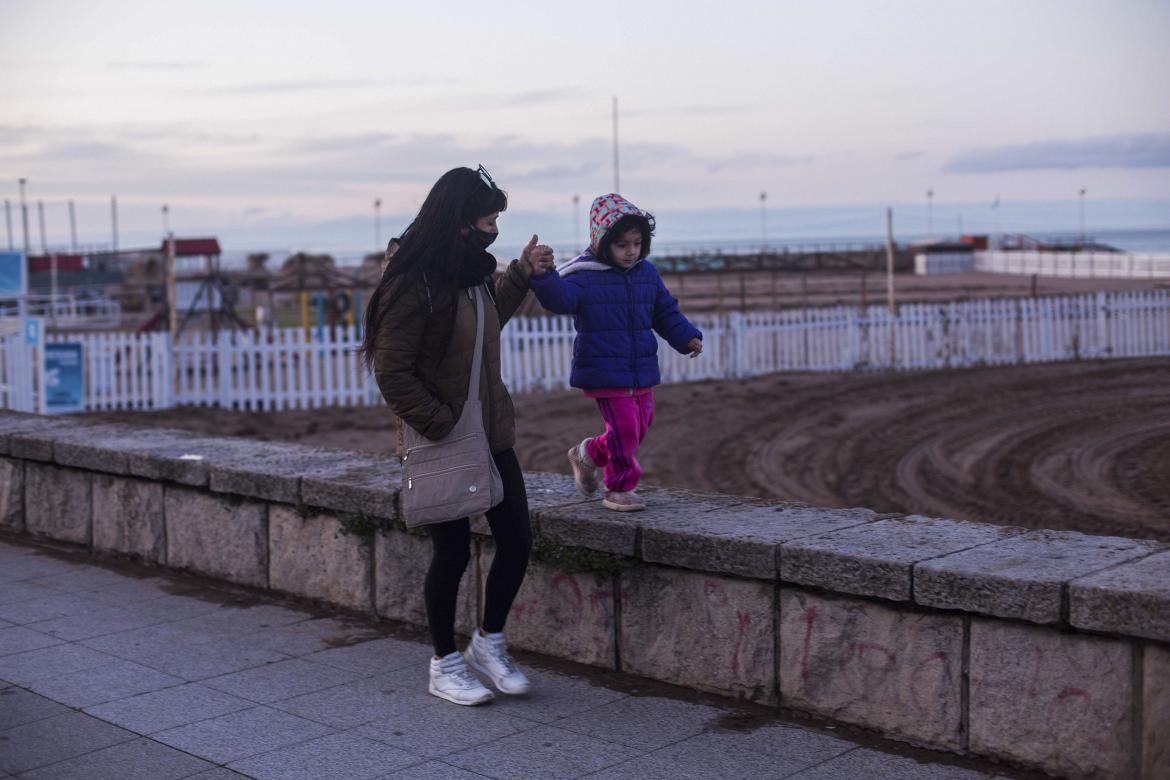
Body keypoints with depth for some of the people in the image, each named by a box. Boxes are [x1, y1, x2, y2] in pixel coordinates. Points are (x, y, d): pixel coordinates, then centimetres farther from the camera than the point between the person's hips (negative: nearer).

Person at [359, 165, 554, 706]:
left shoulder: (470, 274, 7)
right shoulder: (413, 286, -19)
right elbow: (391, 373, -20)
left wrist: (521, 274, 21)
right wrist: (442, 427, -20)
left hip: (491, 436, 8)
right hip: (442, 444, -8)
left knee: (517, 541, 8)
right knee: (453, 553, 4)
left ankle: (489, 643, 29)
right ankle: (445, 665, 24)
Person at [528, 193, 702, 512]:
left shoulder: (647, 274, 7)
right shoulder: (584, 275, -11)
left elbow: (665, 312, 15)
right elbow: (560, 297, -28)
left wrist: (688, 337, 3)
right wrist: (542, 275, -47)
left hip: (641, 372, 7)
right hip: (605, 373, -7)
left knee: (640, 427, 15)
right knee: (624, 428, -7)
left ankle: (589, 453, 39)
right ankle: (619, 488, 14)